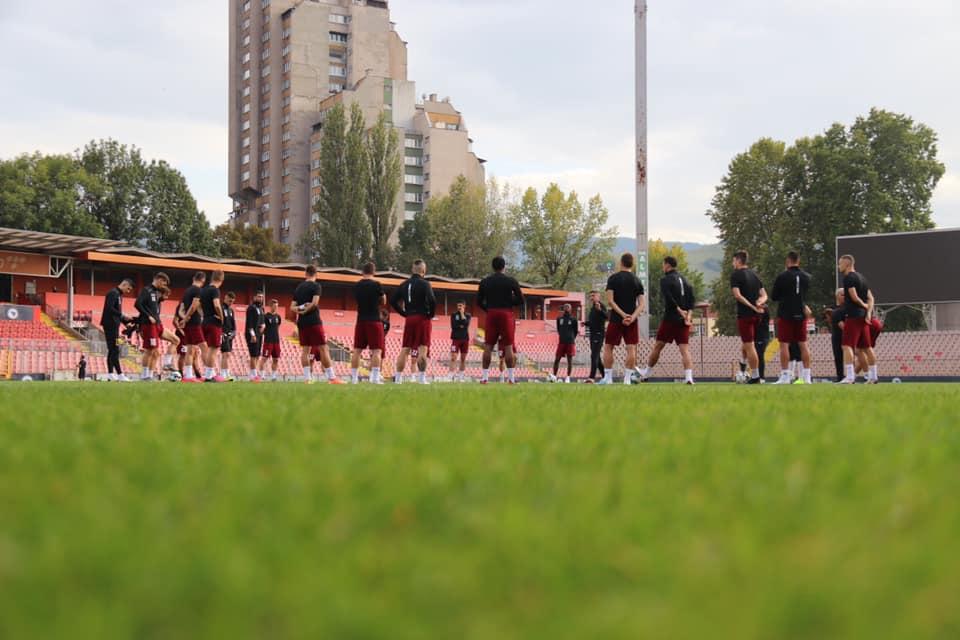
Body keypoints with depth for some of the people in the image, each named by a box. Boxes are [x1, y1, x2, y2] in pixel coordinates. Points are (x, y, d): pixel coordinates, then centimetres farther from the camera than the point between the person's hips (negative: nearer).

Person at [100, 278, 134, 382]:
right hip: (110, 325, -10)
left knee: (112, 350, 10)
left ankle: (110, 374, 13)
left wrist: (126, 321, 11)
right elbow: (109, 309, -22)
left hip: (114, 325, 10)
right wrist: (123, 316, -21)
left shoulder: (119, 295, 18)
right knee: (115, 350, -11)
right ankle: (119, 374, -14)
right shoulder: (113, 293, -11)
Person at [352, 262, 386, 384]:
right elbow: (383, 302, 2)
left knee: (357, 350, 9)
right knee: (376, 350, -3)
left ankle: (354, 377, 9)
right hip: (374, 320, -5)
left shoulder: (356, 286, 5)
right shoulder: (376, 285, -9)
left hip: (360, 320, 5)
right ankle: (375, 378, -12)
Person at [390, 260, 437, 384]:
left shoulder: (404, 284, 9)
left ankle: (398, 377, 8)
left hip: (409, 319, 5)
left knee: (405, 349, 9)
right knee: (423, 349, -4)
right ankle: (422, 378, -8)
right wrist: (431, 314, -6)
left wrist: (404, 313, 13)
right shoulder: (424, 284, -9)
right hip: (423, 318, -5)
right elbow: (432, 300, -22)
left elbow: (393, 301, 9)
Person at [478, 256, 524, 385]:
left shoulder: (485, 282, 5)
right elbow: (520, 300, -3)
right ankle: (511, 377, -2)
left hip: (491, 315, 2)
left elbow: (479, 301, 6)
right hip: (506, 314, -2)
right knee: (508, 347, 0)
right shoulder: (511, 281, -2)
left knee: (488, 346, 5)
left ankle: (484, 377, 2)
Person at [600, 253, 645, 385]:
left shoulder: (613, 278, -2)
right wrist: (632, 317, -10)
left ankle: (608, 378, 5)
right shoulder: (637, 281, 6)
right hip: (632, 320, 2)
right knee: (631, 349, 3)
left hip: (616, 319, -2)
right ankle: (628, 378, -1)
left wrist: (623, 314, -12)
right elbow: (642, 304, -1)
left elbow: (610, 301, -11)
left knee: (608, 347, 7)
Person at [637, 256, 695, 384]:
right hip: (684, 320, 5)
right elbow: (692, 298, 4)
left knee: (658, 346, 6)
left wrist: (679, 311, -10)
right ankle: (689, 377, -15)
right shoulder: (685, 280, 14)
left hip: (670, 318, -5)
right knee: (685, 349, -1)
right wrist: (688, 314, -4)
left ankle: (645, 374, 17)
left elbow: (668, 299, -16)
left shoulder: (665, 280, -4)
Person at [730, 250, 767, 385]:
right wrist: (759, 303, -7)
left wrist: (752, 307, -18)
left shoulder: (735, 275, -7)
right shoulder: (754, 274, 15)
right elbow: (764, 295, 13)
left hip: (744, 314, -7)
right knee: (748, 345, 18)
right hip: (756, 315, 7)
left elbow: (737, 295, -19)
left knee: (749, 346, -5)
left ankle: (755, 376, -6)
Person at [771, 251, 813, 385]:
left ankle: (785, 376, -4)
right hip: (801, 314, 4)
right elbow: (805, 294, 15)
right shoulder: (806, 277, 4)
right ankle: (806, 376, 9)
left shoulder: (782, 277, -10)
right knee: (803, 344, 9)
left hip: (785, 314, -4)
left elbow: (774, 297, -2)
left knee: (784, 345, -1)